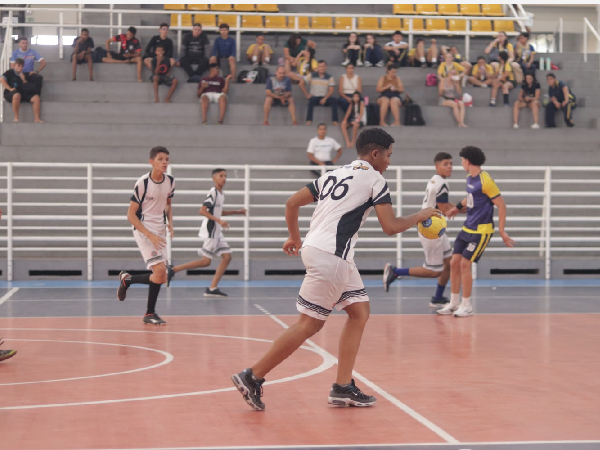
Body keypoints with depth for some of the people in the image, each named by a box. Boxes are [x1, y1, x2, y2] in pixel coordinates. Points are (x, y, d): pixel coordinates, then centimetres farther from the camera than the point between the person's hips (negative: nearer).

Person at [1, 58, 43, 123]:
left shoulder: (24, 75, 19)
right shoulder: (10, 72, 7)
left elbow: (30, 87, 15)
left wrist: (24, 80, -2)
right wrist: (10, 88, -18)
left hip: (23, 94, 5)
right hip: (10, 93, -5)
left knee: (36, 97, -17)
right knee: (17, 95, -41)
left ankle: (37, 119, -18)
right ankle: (16, 118, -34)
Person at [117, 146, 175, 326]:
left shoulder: (170, 181, 2)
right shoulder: (142, 183, -16)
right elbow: (131, 214, -14)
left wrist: (170, 222, -1)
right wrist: (150, 235, -21)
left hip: (160, 232, 7)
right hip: (143, 229, -7)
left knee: (162, 278, 6)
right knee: (160, 269, -20)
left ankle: (126, 279, 27)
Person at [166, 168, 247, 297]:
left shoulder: (221, 194, 15)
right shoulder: (213, 192, -13)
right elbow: (202, 211, -20)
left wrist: (236, 212, 24)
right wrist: (219, 221, -25)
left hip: (216, 231, 9)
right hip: (210, 230, -9)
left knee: (227, 257, 2)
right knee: (206, 261, -9)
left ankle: (212, 288, 2)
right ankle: (173, 269, -2)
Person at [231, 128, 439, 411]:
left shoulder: (335, 174, 20)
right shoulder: (374, 179, -3)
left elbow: (292, 202, 19)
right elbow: (390, 227, -9)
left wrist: (294, 238, 31)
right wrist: (420, 216, 7)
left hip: (335, 256, 9)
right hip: (329, 255, -9)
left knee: (360, 311, 12)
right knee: (309, 324, -5)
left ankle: (343, 388, 11)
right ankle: (252, 377, -1)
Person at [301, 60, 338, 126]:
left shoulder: (330, 77, 3)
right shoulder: (312, 75, 3)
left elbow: (331, 90, -4)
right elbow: (301, 84, 3)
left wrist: (325, 99, -20)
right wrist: (307, 95, -3)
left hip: (325, 98, 1)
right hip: (315, 97, -1)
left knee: (334, 100, -29)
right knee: (312, 99, -36)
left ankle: (335, 121, -31)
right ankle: (309, 120, -37)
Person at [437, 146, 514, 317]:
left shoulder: (485, 181, -17)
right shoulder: (470, 178, 9)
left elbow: (501, 205, -15)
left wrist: (502, 231, -16)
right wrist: (458, 207, 36)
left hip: (481, 230, -8)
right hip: (467, 228, 8)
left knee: (465, 264, -11)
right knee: (454, 263, 5)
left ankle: (466, 306, 2)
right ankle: (454, 303, 16)